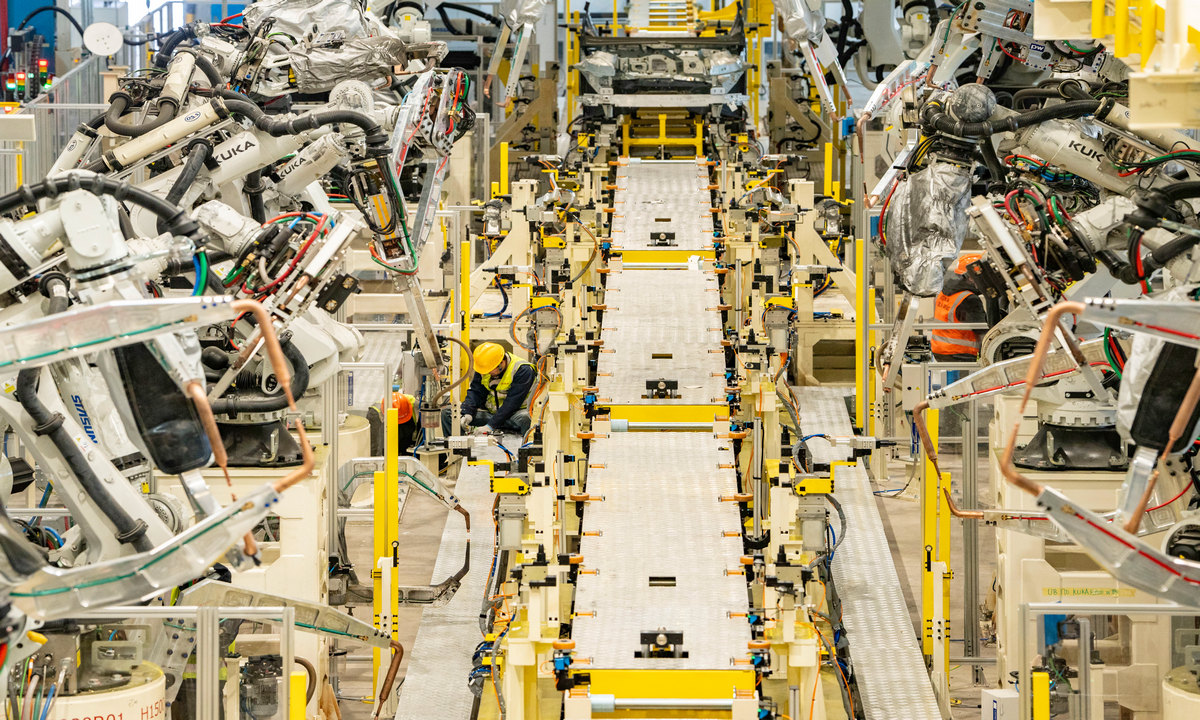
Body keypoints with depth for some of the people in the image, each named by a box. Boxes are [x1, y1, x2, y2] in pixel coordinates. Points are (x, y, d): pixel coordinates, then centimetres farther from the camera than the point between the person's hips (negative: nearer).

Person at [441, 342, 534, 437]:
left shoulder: (523, 371, -20)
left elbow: (511, 403, -24)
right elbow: (475, 392, 2)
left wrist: (491, 425, -30)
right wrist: (468, 413, -18)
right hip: (488, 412, 6)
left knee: (523, 418, -43)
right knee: (446, 412, -8)